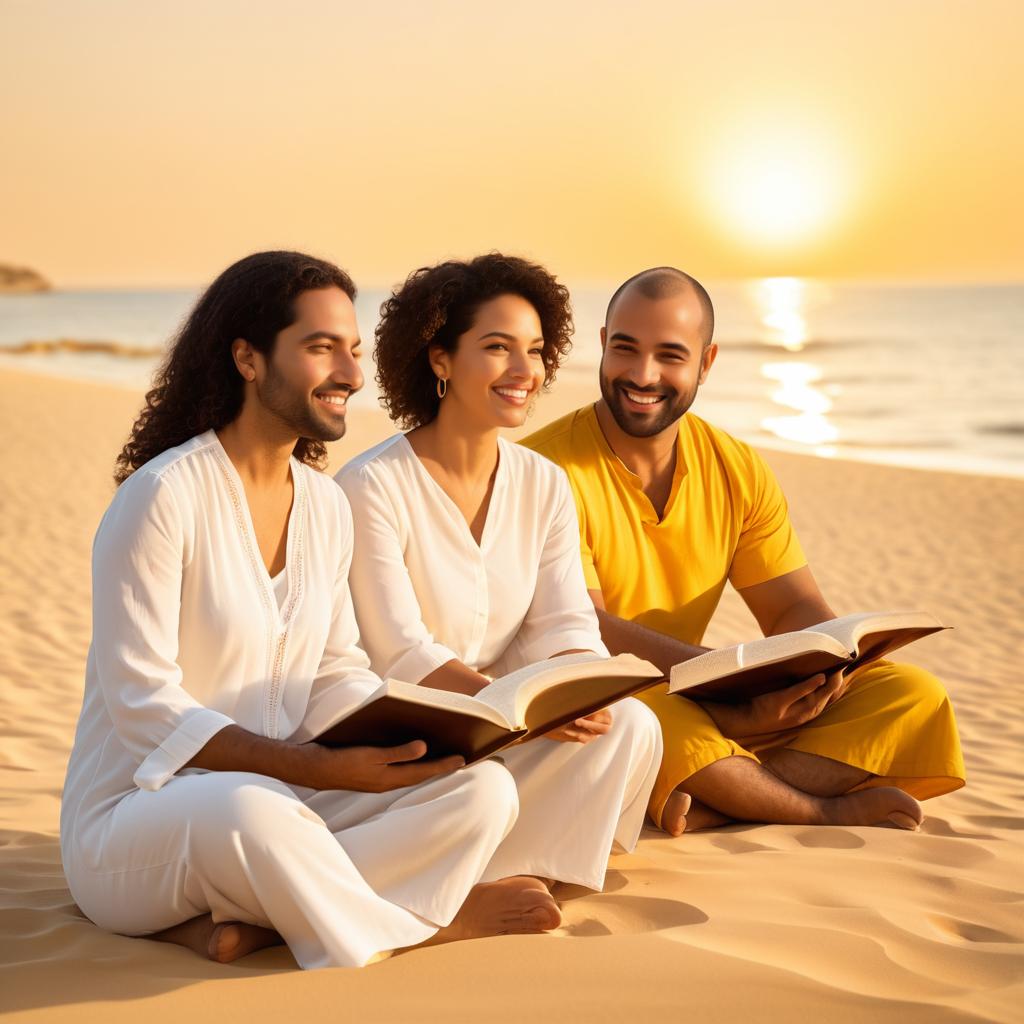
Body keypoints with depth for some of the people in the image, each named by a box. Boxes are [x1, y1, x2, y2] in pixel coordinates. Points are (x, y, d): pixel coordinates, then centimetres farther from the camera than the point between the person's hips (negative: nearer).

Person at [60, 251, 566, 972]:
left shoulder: (327, 505, 9)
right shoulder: (162, 495, -14)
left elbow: (336, 674, 12)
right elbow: (143, 707, -19)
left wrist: (404, 739, -12)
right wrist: (321, 768, -28)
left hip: (286, 799, 7)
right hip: (133, 818, -7)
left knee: (484, 791, -14)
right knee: (251, 810, -42)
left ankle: (243, 924, -23)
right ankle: (415, 927, -14)